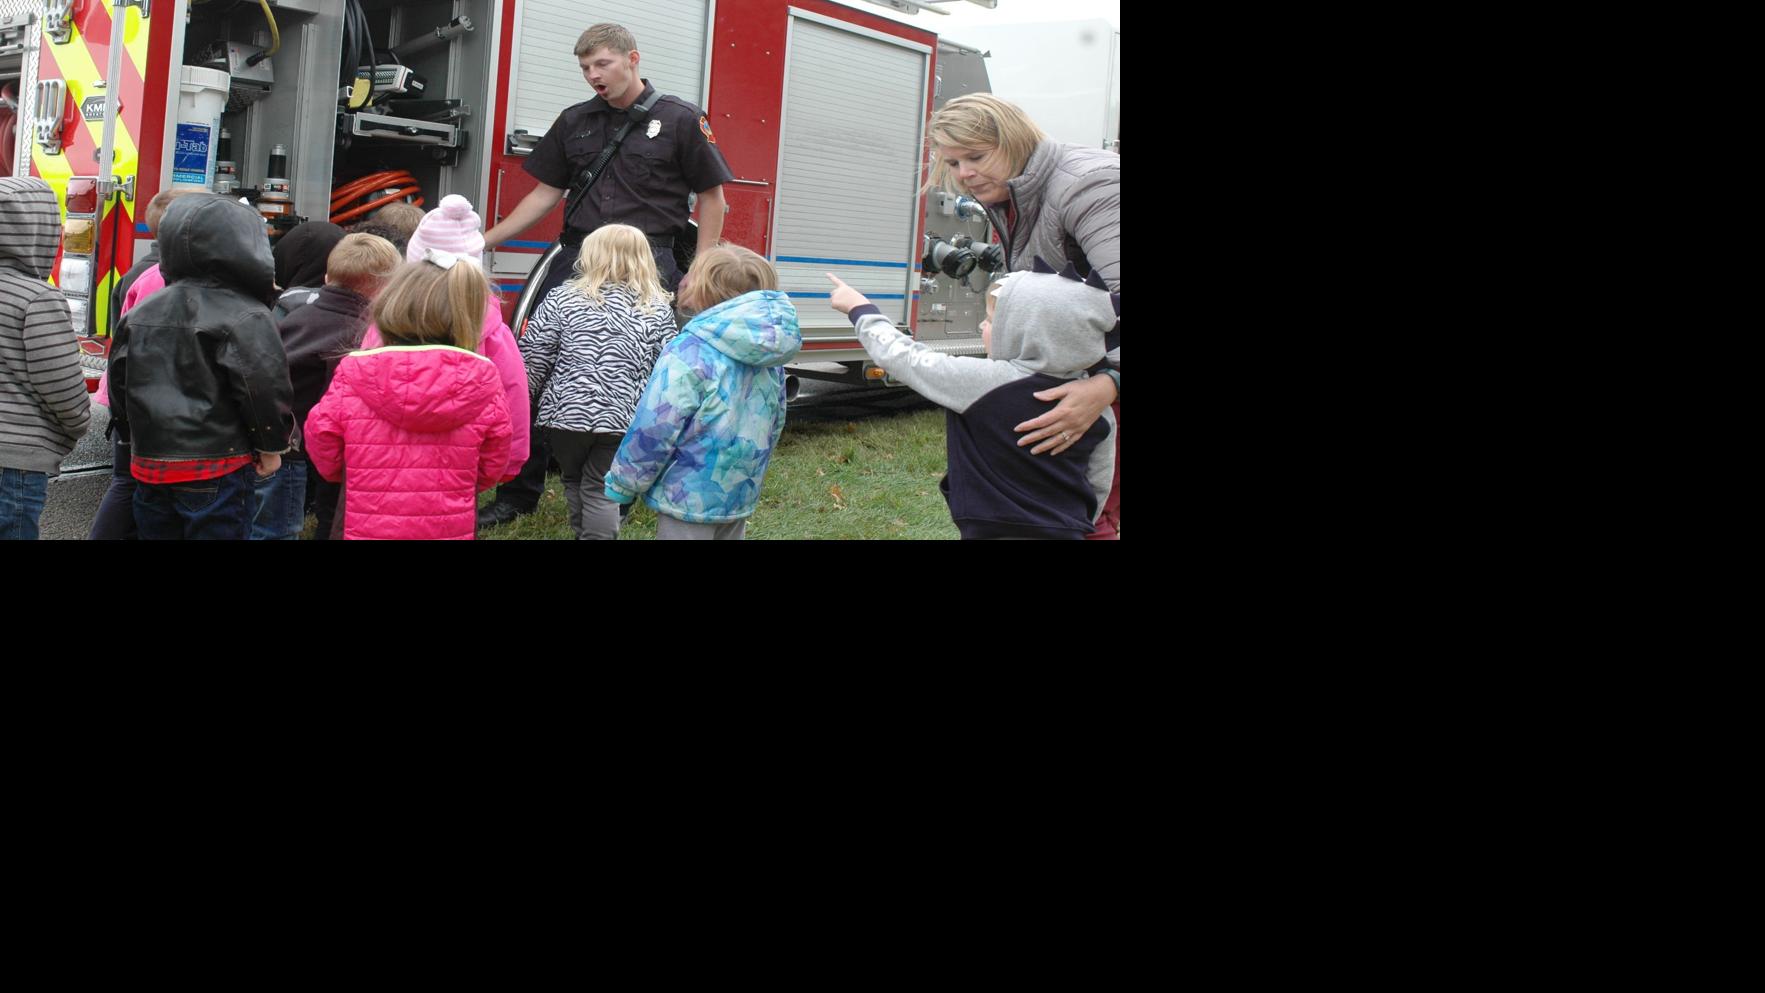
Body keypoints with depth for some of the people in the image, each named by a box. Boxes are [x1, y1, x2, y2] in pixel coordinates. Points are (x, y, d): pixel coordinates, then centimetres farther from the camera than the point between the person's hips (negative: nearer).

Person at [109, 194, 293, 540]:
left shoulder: (140, 314, 10)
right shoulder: (245, 317, -12)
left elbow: (119, 384, 15)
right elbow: (265, 386, -17)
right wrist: (272, 447, -3)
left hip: (149, 468, 7)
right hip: (217, 472, -6)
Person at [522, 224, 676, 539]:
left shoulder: (563, 299, 1)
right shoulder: (659, 310, 5)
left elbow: (533, 360, 2)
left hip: (566, 412, 0)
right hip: (622, 417, 0)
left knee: (574, 480, 21)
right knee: (600, 490, 8)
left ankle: (583, 532, 30)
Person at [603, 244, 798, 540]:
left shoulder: (689, 353, -20)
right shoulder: (770, 359, 3)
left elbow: (653, 430, -19)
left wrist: (621, 486, -6)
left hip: (689, 498, -7)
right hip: (742, 495, 7)